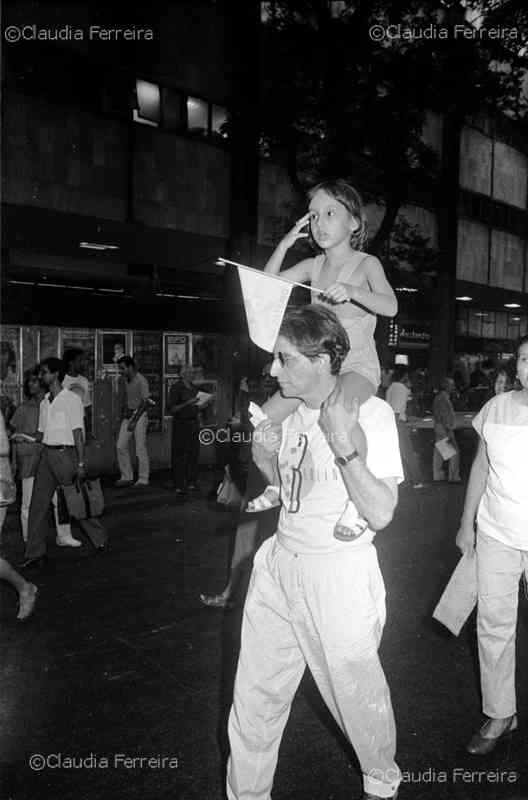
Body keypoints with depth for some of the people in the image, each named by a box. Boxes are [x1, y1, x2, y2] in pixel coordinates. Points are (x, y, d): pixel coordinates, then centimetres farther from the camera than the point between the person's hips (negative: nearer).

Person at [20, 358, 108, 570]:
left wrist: (81, 463, -14)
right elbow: (41, 433, 17)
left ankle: (100, 540, 22)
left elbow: (78, 433, -10)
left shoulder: (72, 399, -7)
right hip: (46, 455, 6)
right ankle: (35, 554, 11)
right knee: (37, 506, 3)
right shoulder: (44, 403, 13)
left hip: (65, 453, -6)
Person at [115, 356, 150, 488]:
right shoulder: (125, 379, 9)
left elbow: (145, 403, -16)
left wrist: (134, 420, -18)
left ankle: (143, 479, 6)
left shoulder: (141, 381, -14)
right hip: (128, 414, 8)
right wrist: (125, 408, 5)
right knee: (121, 446, 4)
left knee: (140, 448, -4)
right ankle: (126, 477, 14)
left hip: (140, 414, -8)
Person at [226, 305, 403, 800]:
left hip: (339, 575, -5)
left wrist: (344, 445, -28)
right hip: (279, 566, 6)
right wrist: (264, 456, -3)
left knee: (357, 692, 15)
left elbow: (380, 514, -19)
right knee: (254, 696, 13)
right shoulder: (289, 411, 4)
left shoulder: (371, 412, -15)